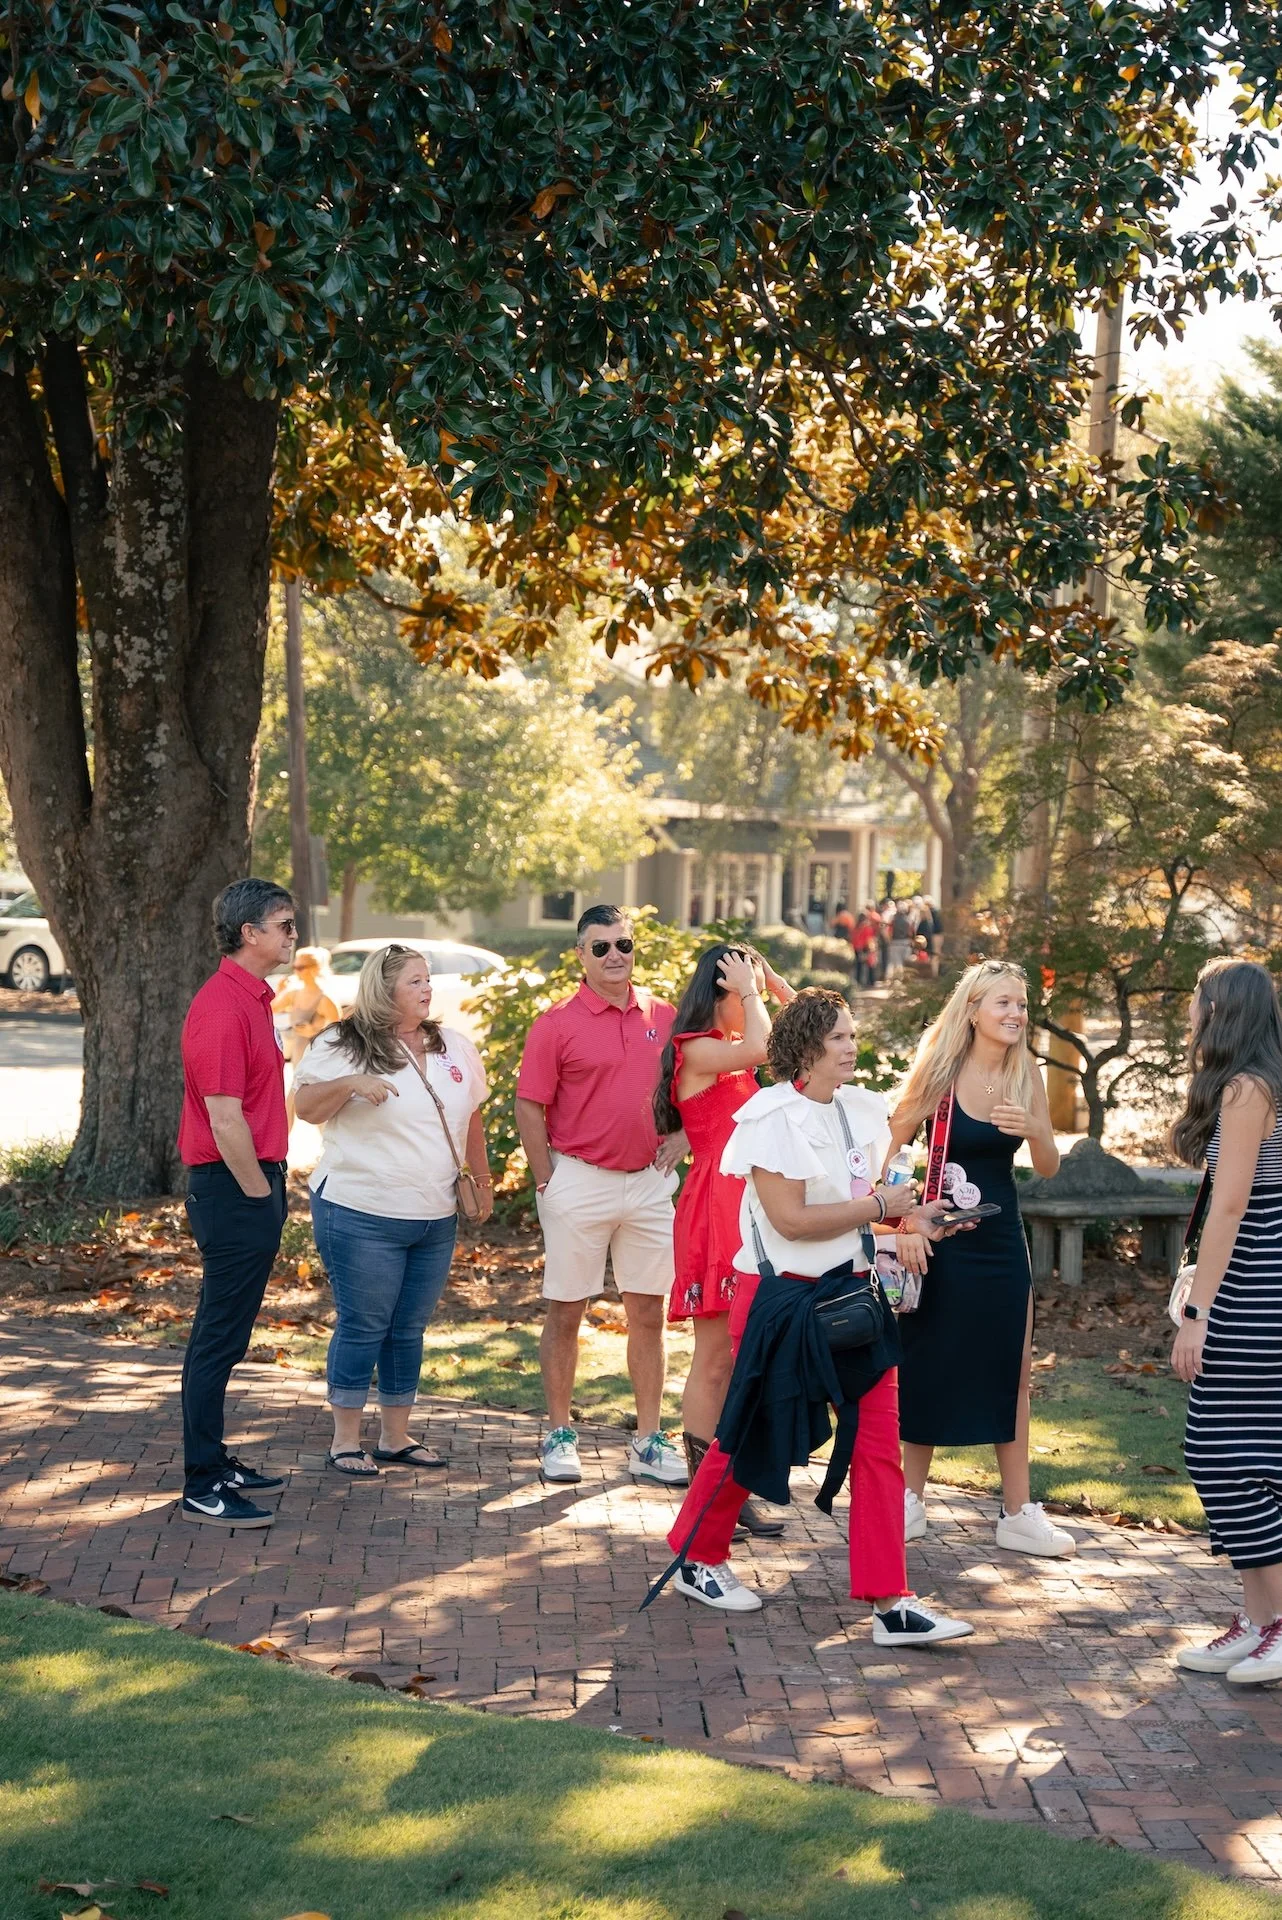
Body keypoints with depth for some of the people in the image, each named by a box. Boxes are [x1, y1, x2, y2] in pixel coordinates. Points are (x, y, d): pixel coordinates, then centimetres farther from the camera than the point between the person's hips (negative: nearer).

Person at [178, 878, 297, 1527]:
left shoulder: (251, 999, 15)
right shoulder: (222, 1007, -18)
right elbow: (223, 1117, -21)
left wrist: (272, 1186, 16)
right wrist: (260, 1193, -14)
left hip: (252, 1186, 10)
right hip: (233, 1188, -10)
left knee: (225, 1335, 16)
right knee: (219, 1338, -5)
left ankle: (214, 1463, 25)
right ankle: (203, 1490, -1)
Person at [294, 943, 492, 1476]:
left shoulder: (454, 1048, 11)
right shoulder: (343, 1046, -5)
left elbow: (471, 1117, 20)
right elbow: (305, 1107, -10)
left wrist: (482, 1178, 21)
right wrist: (349, 1083, -25)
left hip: (435, 1217, 5)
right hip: (361, 1214, -5)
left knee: (409, 1328, 11)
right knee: (362, 1326, -1)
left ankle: (396, 1436, 22)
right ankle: (345, 1440, 9)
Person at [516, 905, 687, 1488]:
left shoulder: (664, 1018, 5)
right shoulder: (558, 1023, -6)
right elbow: (529, 1107, -6)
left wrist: (679, 1136, 3)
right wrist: (548, 1182, -7)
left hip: (649, 1182, 3)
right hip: (580, 1182, -3)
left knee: (648, 1313, 7)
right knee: (565, 1312, 5)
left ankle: (649, 1440, 15)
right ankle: (559, 1435, 16)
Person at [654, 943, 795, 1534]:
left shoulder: (737, 1053, 19)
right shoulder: (696, 1049, -8)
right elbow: (761, 1046, -26)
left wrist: (774, 981, 13)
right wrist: (748, 989, -10)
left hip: (750, 1207, 9)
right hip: (715, 1205, -9)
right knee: (714, 1360, -5)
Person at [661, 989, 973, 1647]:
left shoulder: (861, 1110, 9)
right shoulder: (774, 1116, -14)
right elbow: (791, 1219, -20)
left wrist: (908, 1221, 1)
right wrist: (879, 1207, -15)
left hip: (851, 1296, 7)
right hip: (783, 1298, -7)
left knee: (879, 1443, -1)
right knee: (754, 1436, 8)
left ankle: (891, 1604, -1)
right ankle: (696, 1561, 29)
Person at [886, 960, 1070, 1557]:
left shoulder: (1025, 1074, 0)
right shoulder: (940, 1072, -10)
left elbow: (1049, 1167, 2)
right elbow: (891, 1149, -7)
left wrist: (1035, 1131, -18)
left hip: (1002, 1240, 3)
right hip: (942, 1239, -3)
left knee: (1012, 1370, 7)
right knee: (928, 1367, 6)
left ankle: (1018, 1513, 15)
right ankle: (911, 1502, 19)